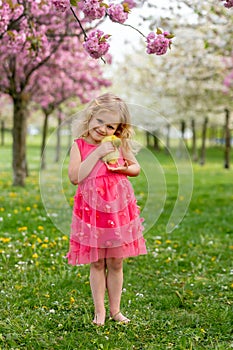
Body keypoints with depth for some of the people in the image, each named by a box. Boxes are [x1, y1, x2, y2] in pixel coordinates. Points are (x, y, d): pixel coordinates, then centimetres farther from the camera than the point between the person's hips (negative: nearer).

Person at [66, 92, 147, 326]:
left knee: (116, 263, 10)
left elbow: (136, 167, 14)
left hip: (119, 210, 2)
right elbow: (75, 177, -16)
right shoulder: (79, 145, -5)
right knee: (97, 264, 7)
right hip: (91, 211, -2)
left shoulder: (120, 145, 1)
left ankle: (115, 310, 24)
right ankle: (99, 311, 21)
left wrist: (123, 169, -9)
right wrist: (97, 154, -19)